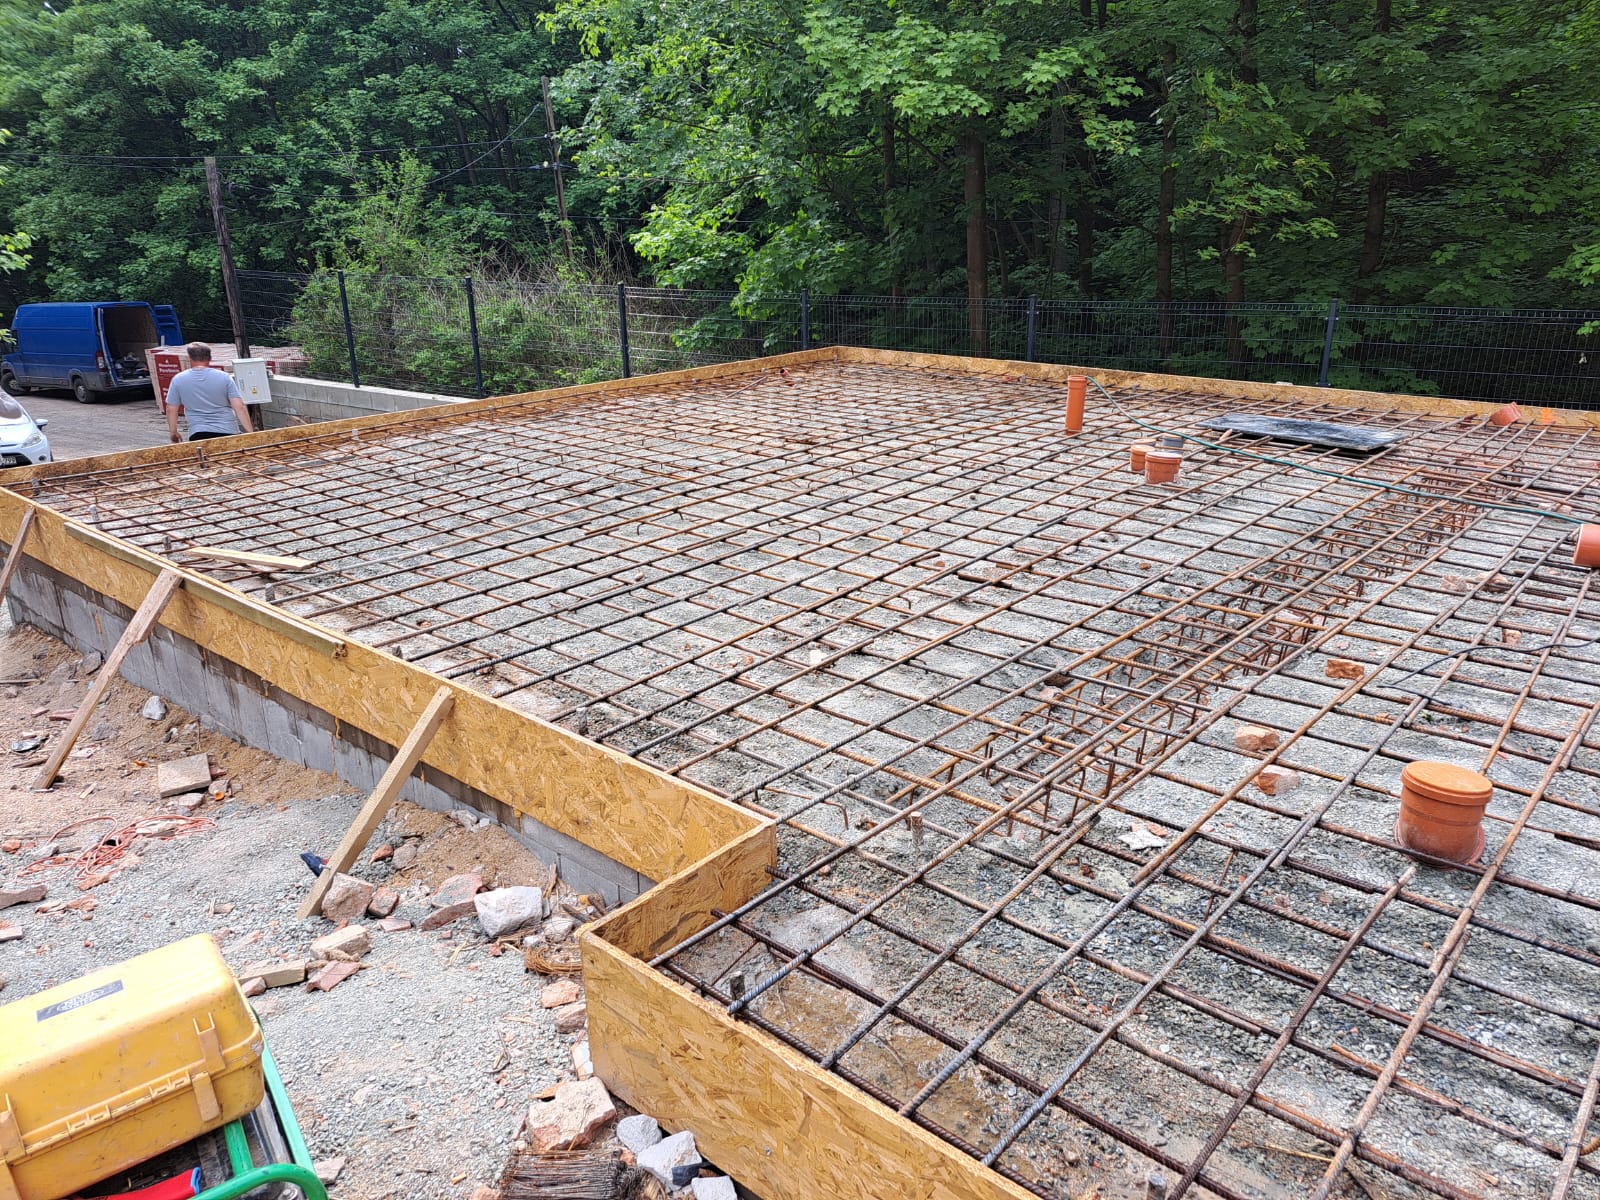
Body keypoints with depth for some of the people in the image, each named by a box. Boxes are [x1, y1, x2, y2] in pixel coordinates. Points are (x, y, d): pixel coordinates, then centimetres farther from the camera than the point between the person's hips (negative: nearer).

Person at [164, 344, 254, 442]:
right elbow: (239, 407, -4)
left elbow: (171, 410, 10)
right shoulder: (224, 377, 1)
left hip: (198, 434, 0)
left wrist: (173, 432, 24)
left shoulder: (178, 380, 4)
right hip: (228, 432, 0)